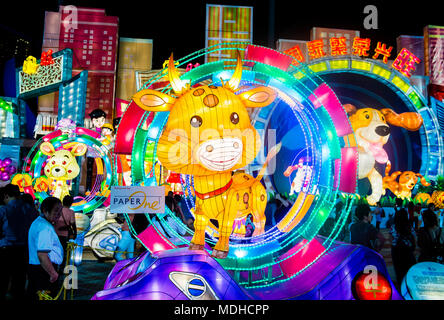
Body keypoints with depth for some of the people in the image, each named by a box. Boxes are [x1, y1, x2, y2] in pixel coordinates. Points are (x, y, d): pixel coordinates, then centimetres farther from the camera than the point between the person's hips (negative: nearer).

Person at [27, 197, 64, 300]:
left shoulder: (38, 221, 12)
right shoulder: (46, 228, -22)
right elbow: (42, 255, -29)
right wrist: (53, 273, -19)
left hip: (33, 267, 10)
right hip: (44, 270, -10)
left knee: (33, 295, 19)